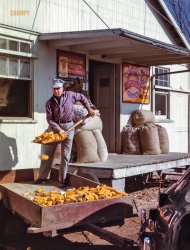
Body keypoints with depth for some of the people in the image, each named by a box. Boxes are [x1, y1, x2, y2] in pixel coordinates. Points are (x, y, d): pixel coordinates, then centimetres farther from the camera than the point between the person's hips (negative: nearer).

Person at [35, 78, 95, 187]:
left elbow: (81, 97, 17)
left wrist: (89, 109, 16)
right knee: (47, 153, 6)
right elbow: (50, 119, -7)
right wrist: (58, 129, -19)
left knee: (65, 155, 1)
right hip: (54, 127, 1)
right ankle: (42, 176, 19)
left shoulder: (70, 95, -1)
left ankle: (62, 180, 9)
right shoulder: (49, 103, -3)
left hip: (68, 126, -1)